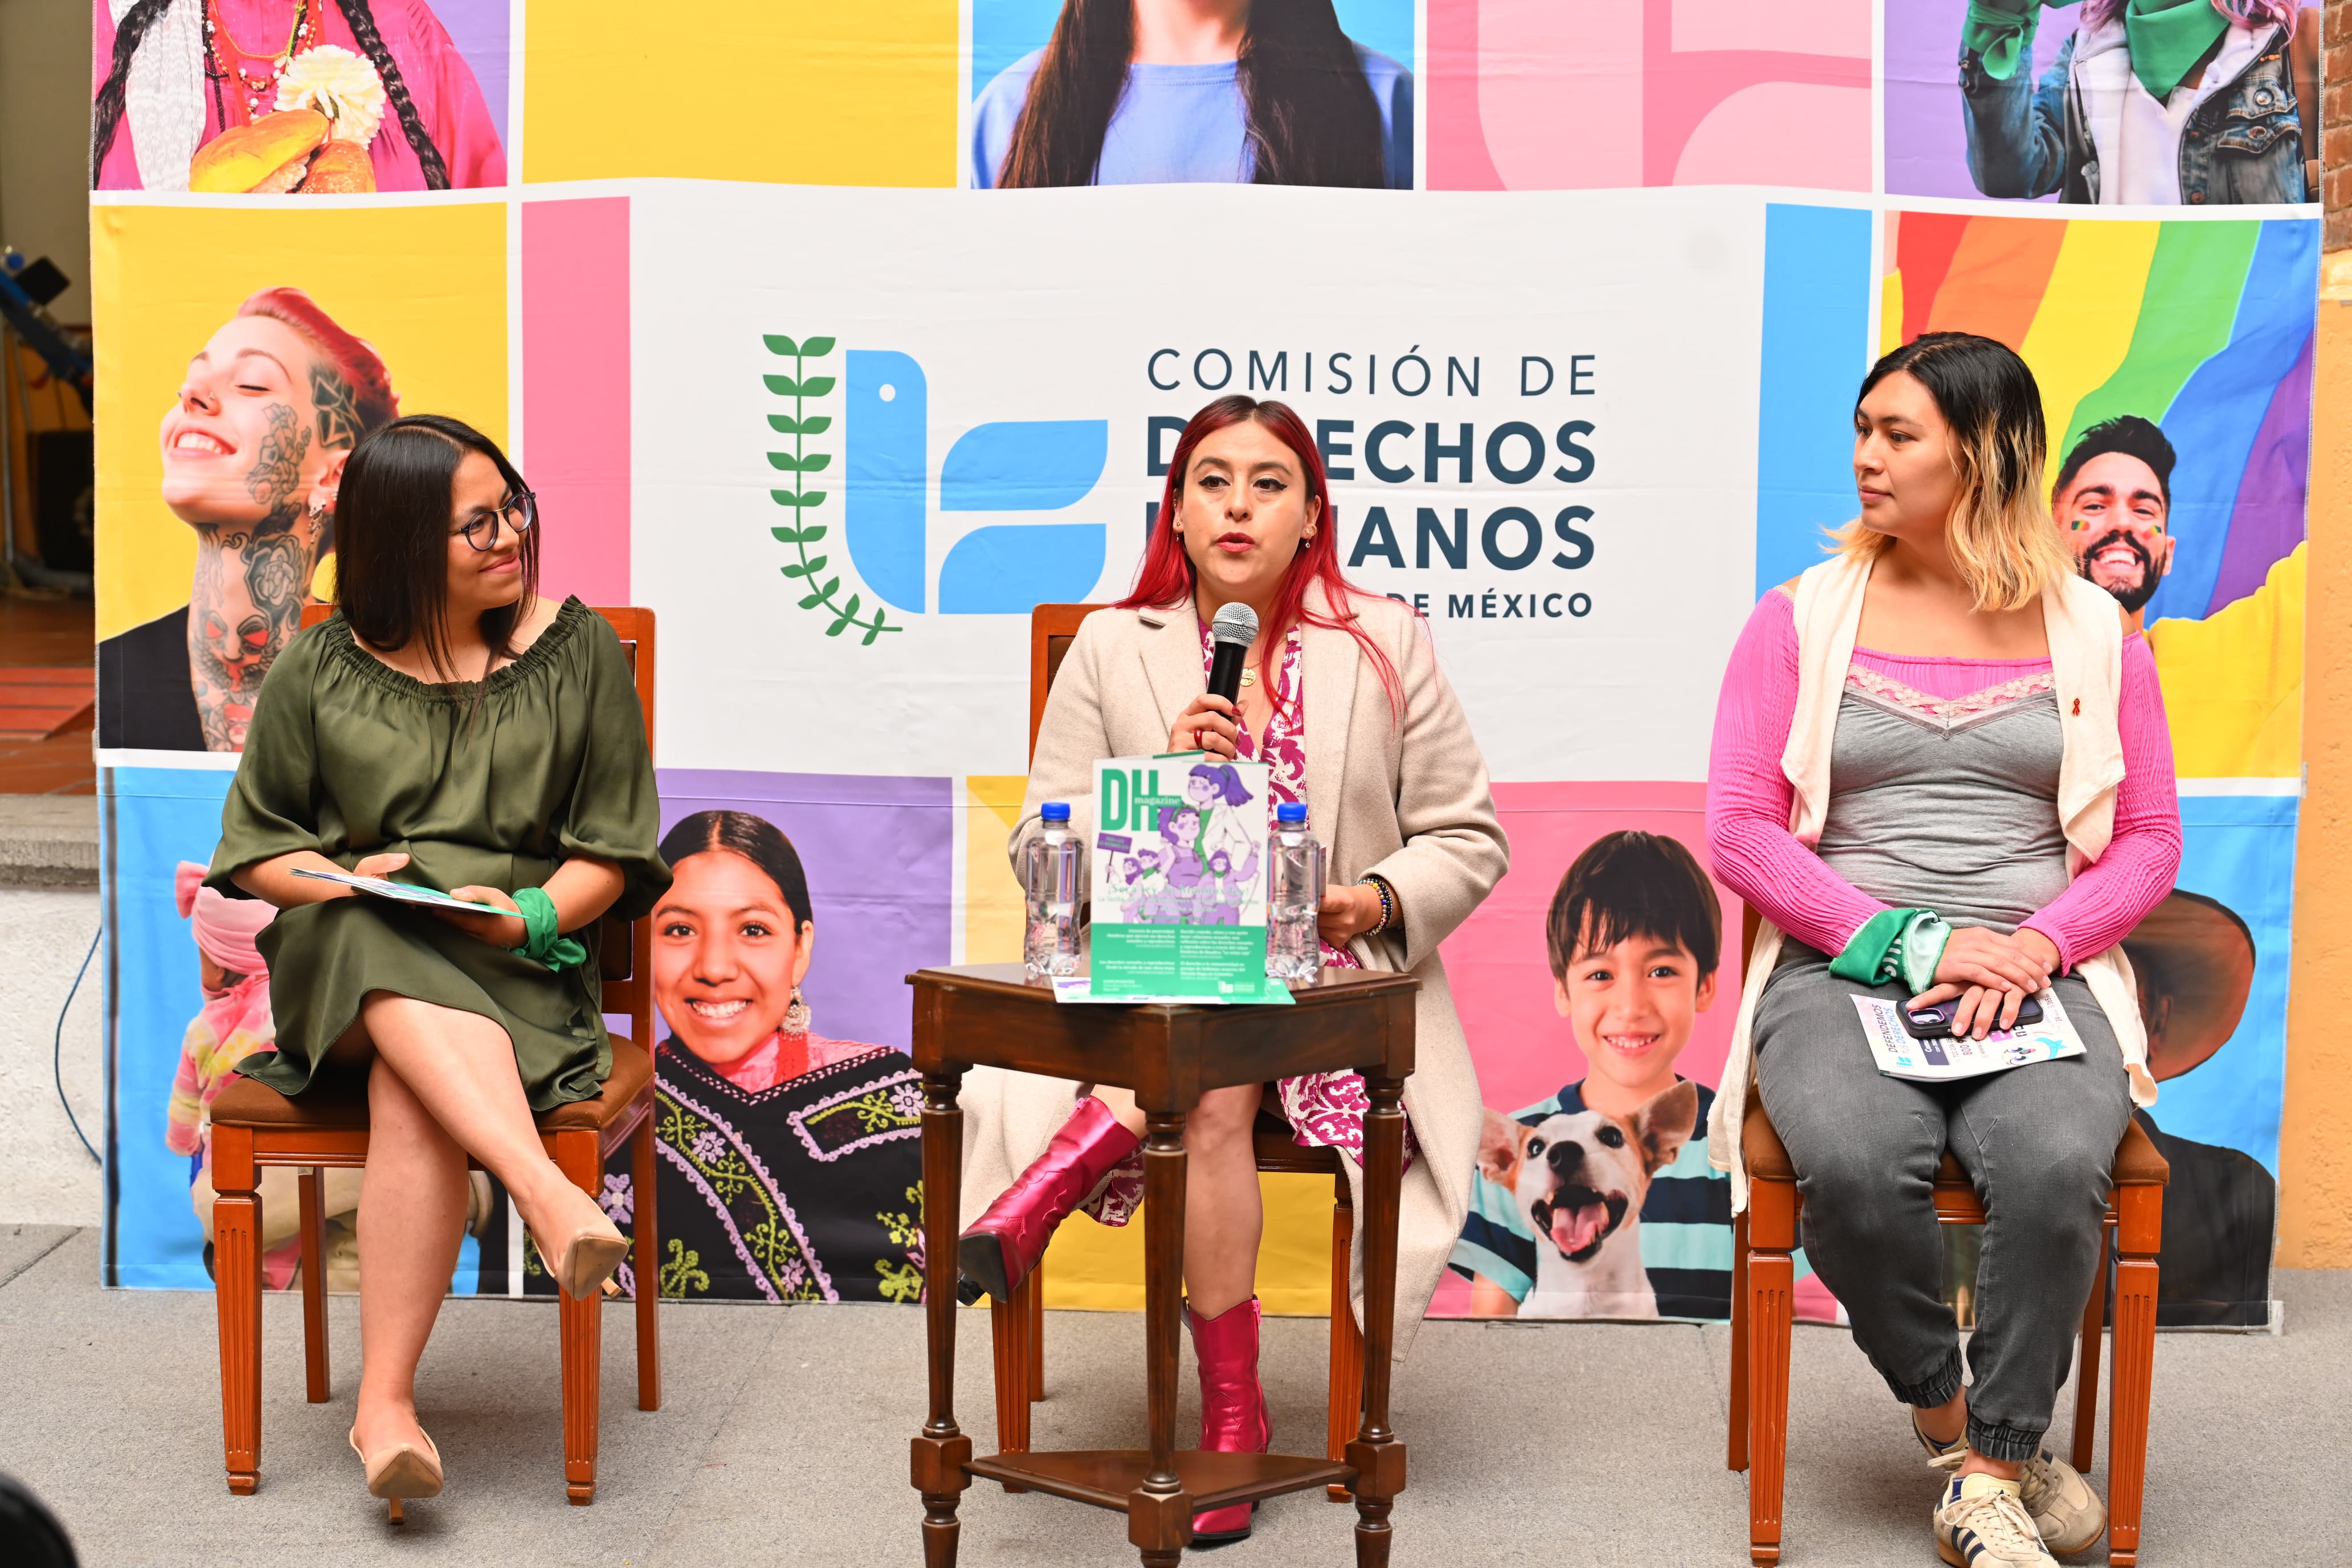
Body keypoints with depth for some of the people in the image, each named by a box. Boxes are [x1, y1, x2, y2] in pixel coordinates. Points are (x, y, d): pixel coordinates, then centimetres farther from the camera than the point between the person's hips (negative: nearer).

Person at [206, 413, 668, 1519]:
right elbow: (254, 844, 15)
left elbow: (615, 847, 9)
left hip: (517, 970, -1)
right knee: (385, 949, -40)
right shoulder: (318, 672, 10)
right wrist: (341, 879, -8)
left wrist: (534, 915, -11)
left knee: (412, 1094, -36)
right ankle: (546, 1191, -54)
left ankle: (386, 1403, -36)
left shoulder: (578, 653, 10)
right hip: (341, 963, 1)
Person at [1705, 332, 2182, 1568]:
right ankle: (1957, 1427, -5)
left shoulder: (2090, 632, 11)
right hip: (1842, 971, 0)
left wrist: (2038, 945, -10)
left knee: (2053, 1165, -32)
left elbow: (2149, 841, 10)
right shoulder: (1801, 619, 9)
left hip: (2038, 983, 0)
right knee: (1854, 1166, -32)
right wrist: (1908, 945, -10)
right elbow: (1738, 829, 2)